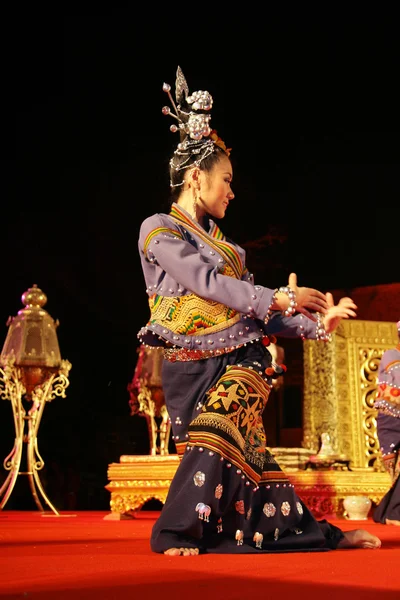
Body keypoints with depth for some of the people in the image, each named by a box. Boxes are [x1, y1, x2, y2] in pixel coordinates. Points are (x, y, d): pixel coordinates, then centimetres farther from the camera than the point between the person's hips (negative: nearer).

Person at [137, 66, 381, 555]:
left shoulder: (220, 244, 18)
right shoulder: (158, 229, -4)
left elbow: (252, 307, 14)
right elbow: (206, 282, -16)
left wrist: (317, 323, 6)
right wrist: (281, 298, -16)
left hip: (241, 359, 5)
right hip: (196, 364, -5)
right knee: (216, 441, -20)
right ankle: (176, 531, -10)